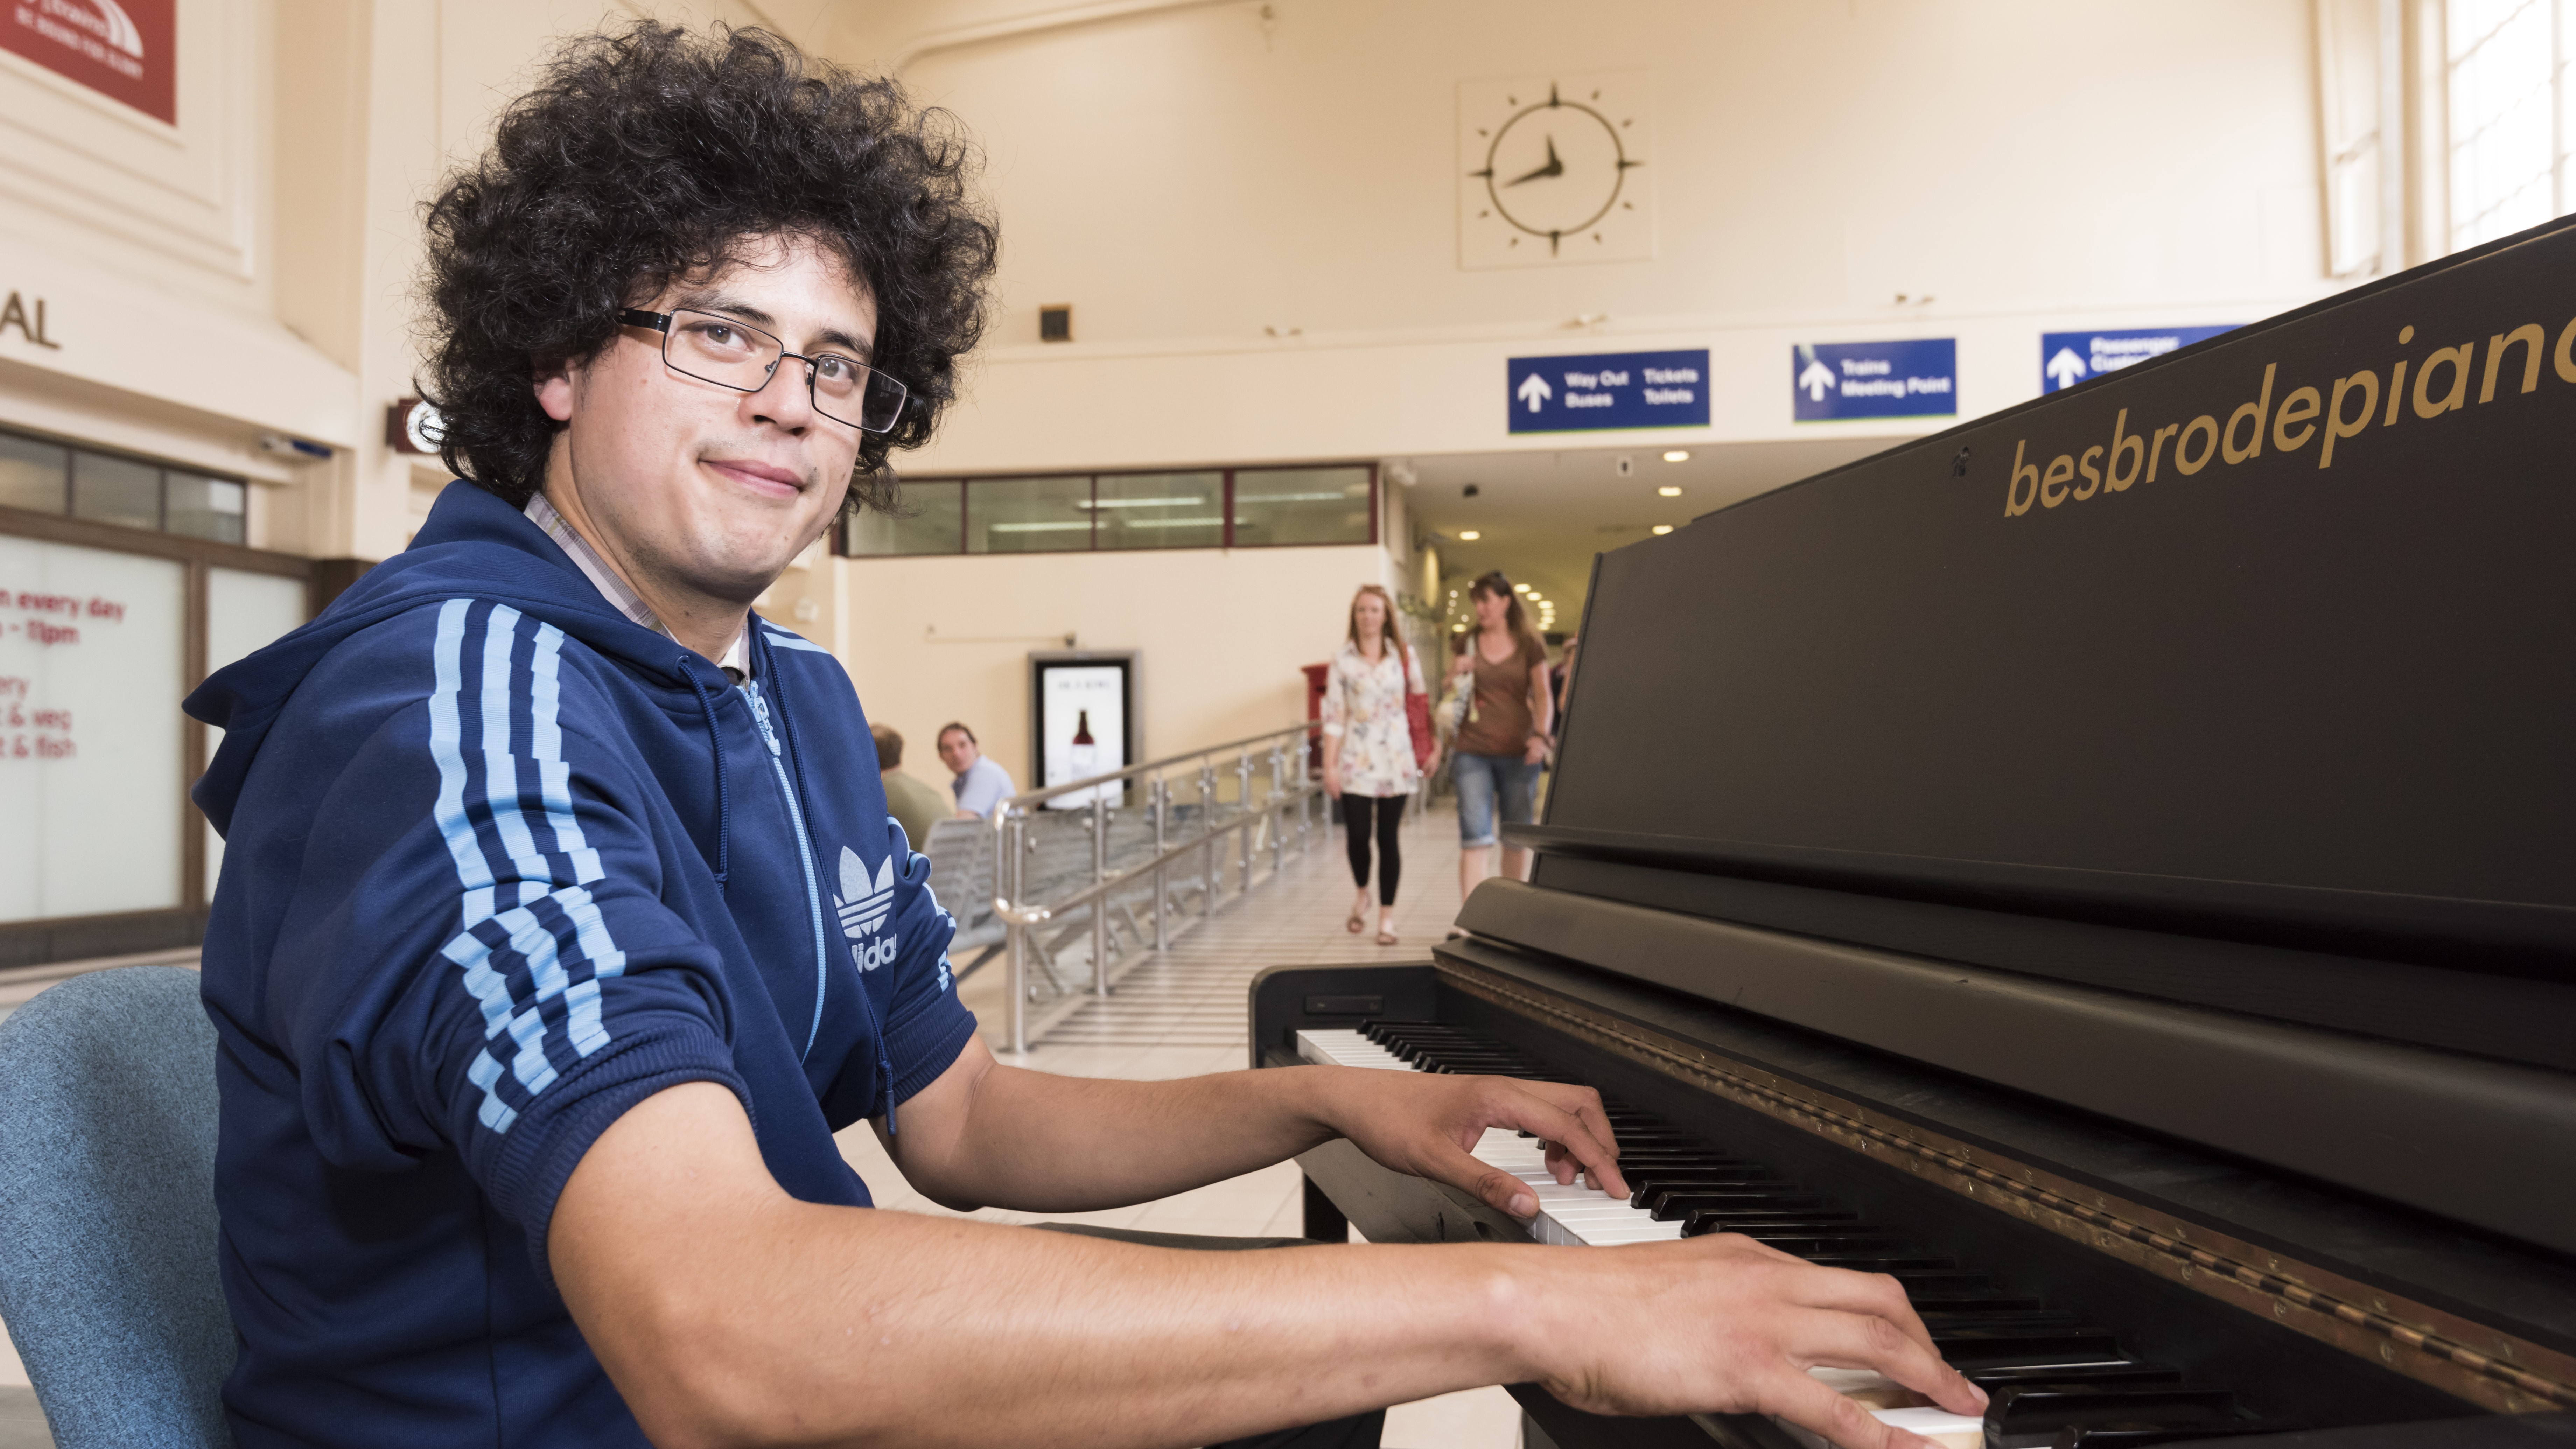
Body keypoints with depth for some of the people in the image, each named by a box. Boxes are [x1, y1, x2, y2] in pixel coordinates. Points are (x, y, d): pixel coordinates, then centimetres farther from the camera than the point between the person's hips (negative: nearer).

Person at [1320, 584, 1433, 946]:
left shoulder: (1404, 655, 6)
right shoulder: (1342, 658, 2)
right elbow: (1334, 713, 0)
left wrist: (1433, 746, 2)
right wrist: (1330, 765, -3)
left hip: (1395, 757, 1)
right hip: (1356, 759, -1)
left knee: (1388, 838, 1)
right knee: (1358, 836, -5)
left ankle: (1387, 915, 12)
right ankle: (1363, 894, 25)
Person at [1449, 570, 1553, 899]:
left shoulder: (1530, 644, 4)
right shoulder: (1467, 642, 9)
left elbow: (1543, 696, 2)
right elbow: (1453, 692, 22)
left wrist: (1541, 736, -14)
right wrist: (1456, 674, -1)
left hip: (1518, 751, 0)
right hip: (1473, 751, 1)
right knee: (1475, 835, -9)